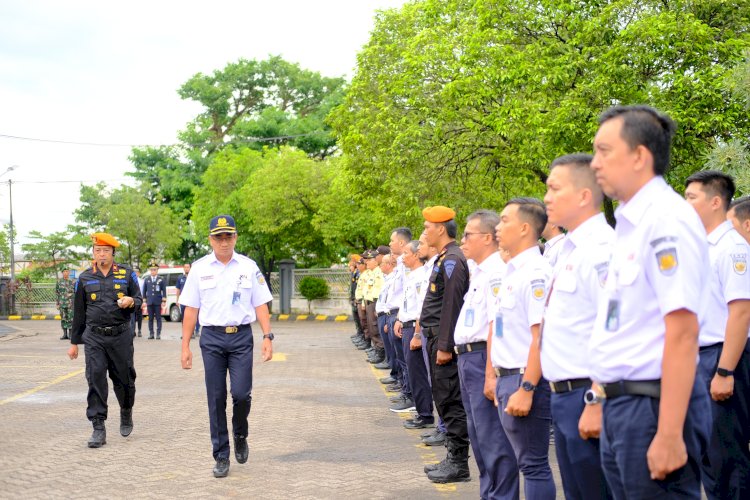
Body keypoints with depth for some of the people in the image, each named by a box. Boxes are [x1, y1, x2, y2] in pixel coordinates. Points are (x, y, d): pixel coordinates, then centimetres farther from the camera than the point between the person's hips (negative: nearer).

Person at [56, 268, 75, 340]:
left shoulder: (73, 282, 4)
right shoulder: (59, 282, 8)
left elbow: (76, 293, 5)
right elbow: (56, 293, 10)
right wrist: (57, 303, 4)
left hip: (71, 304, -2)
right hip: (62, 304, 2)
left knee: (71, 319, -5)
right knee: (63, 319, 5)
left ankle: (71, 335, -1)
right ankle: (65, 335, 12)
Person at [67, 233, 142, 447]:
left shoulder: (127, 274, 5)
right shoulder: (85, 278, 8)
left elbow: (139, 300, 9)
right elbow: (78, 312, 13)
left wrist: (131, 301, -17)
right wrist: (74, 342, 14)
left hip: (121, 335, 0)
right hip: (94, 337, 0)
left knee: (124, 378, 7)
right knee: (95, 379, -8)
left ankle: (126, 412, 36)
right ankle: (98, 429, -6)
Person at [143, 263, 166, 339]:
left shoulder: (161, 280, 4)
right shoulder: (147, 280, 10)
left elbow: (164, 291, 2)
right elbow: (144, 291, 13)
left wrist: (163, 301, -5)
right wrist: (144, 301, 7)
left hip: (158, 302, -2)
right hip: (149, 302, 2)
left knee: (158, 318, -2)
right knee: (150, 319, 3)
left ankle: (158, 334, 0)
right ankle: (151, 334, 7)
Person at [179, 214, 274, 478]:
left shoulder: (249, 267, 4)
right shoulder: (199, 268, 4)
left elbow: (260, 304, 5)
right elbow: (191, 308, 5)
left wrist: (267, 337, -5)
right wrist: (185, 346, 1)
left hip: (241, 337, 0)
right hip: (211, 338, 1)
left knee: (241, 393, -10)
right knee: (216, 399, 4)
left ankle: (240, 435, 21)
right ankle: (221, 457, 14)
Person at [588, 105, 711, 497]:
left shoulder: (667, 220, -15)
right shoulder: (630, 225, 13)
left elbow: (682, 334, -21)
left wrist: (669, 434, -23)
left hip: (652, 404, -9)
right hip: (619, 404, 9)